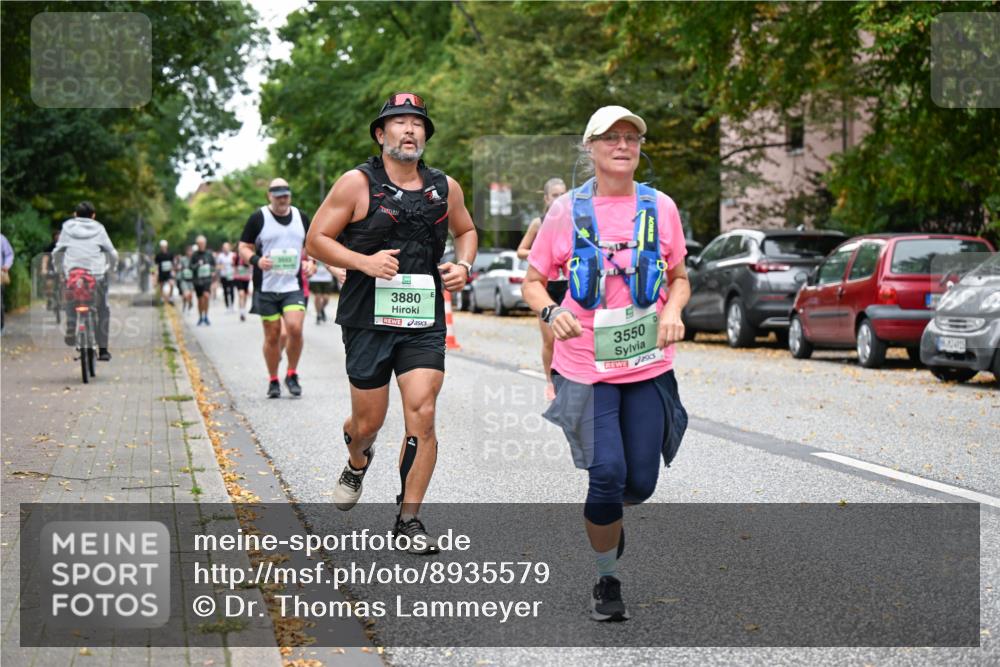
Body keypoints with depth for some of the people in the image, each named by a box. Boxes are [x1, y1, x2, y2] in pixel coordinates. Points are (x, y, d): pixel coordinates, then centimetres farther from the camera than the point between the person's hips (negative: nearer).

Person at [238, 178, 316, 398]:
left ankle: (292, 375, 4)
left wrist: (311, 262, 3)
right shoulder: (258, 218, 0)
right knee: (272, 336, 2)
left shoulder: (301, 217, 11)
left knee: (295, 328, -16)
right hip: (266, 287, -1)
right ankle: (273, 380, 18)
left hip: (294, 286, 2)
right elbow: (243, 248, 2)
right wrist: (256, 260, -18)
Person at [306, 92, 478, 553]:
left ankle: (409, 518, 3)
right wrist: (364, 261, -16)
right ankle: (357, 465, 43)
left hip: (424, 322, 2)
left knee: (422, 416, -10)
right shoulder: (356, 184, -4)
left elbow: (466, 230, 25)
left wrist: (463, 266, 5)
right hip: (368, 320, -2)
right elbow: (316, 240, -2)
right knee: (368, 423, 6)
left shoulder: (444, 187, 7)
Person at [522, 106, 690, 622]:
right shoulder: (568, 209, -1)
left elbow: (679, 277, 15)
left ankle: (605, 516, 40)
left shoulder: (660, 207, 4)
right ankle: (607, 582, 11)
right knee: (608, 473, -12)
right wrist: (551, 312, -16)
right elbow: (533, 281, 5)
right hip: (585, 365, -2)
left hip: (648, 365, 2)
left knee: (641, 482, 2)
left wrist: (673, 310, -7)